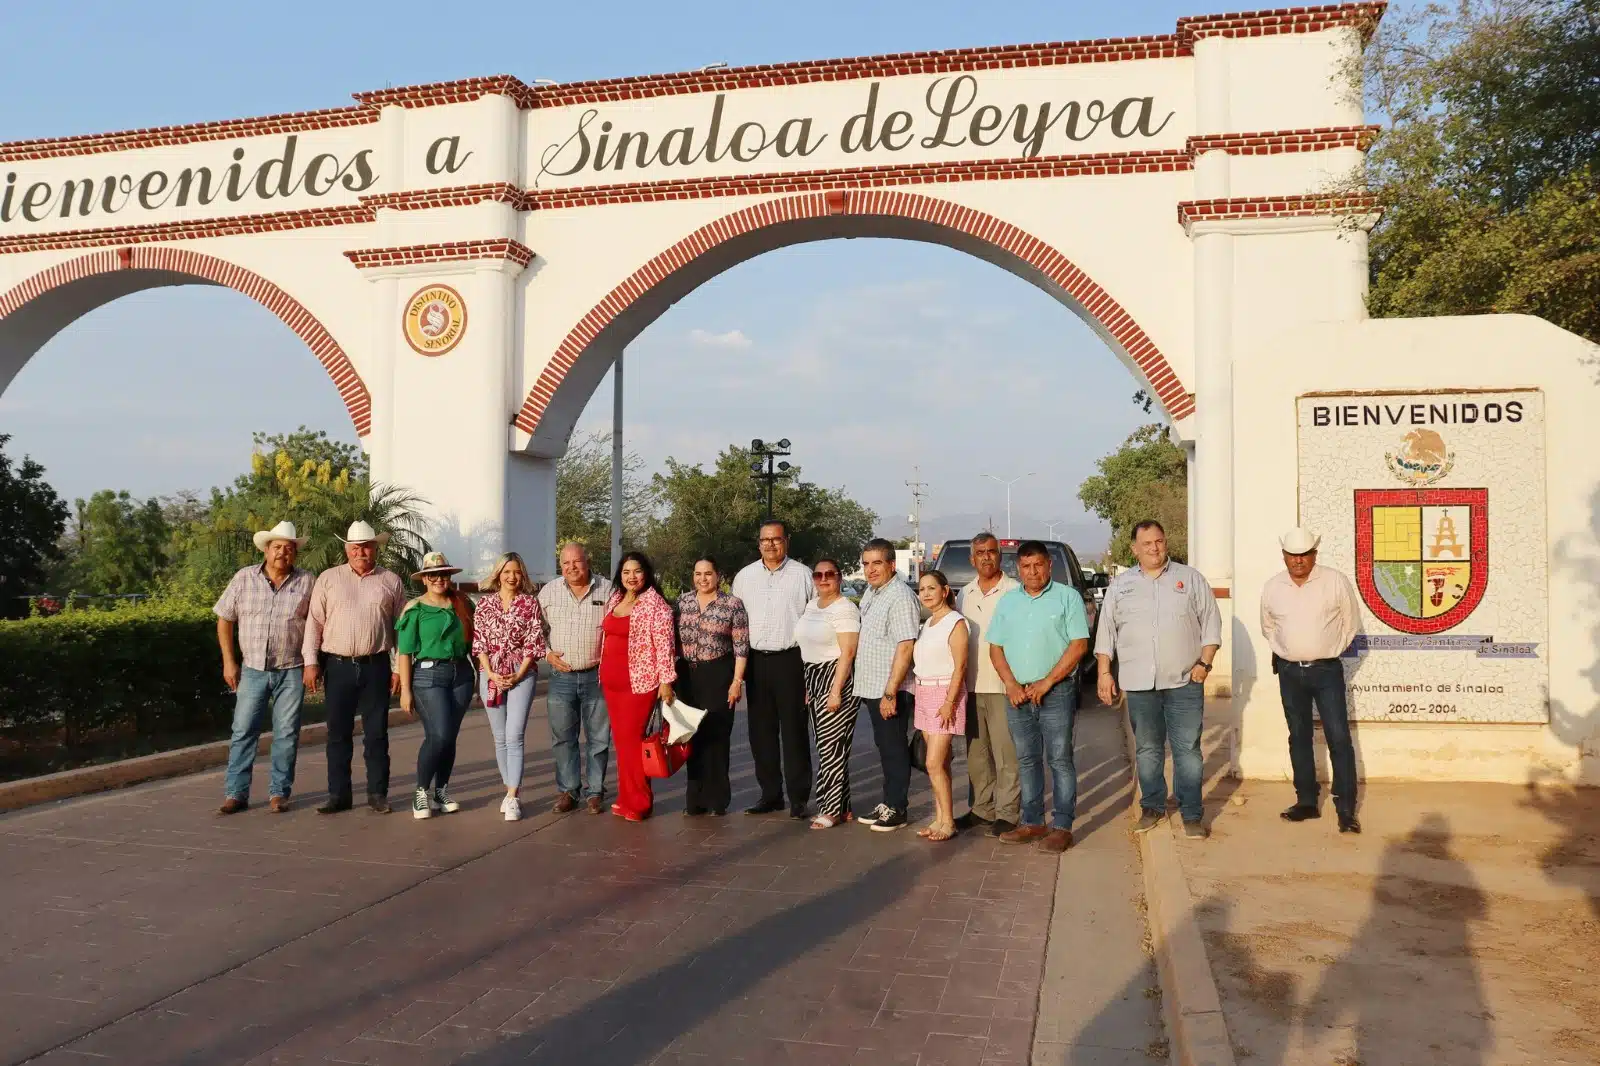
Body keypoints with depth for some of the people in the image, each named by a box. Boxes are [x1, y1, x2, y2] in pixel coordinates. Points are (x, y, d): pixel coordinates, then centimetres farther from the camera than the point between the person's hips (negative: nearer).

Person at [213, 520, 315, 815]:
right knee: (243, 731, 3)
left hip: (292, 672, -1)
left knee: (286, 734, 3)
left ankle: (279, 793, 13)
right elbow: (225, 619, 6)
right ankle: (236, 793, 11)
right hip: (253, 669, 1)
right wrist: (229, 661, 2)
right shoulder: (244, 578, 0)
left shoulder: (307, 582, -2)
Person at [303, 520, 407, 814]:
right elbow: (314, 622, 4)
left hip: (376, 667, 0)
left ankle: (377, 793, 14)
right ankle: (338, 794, 16)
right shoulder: (328, 579, 6)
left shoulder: (391, 581, 5)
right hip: (338, 666, 1)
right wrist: (311, 662, -3)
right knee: (338, 733, 7)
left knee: (376, 734, 5)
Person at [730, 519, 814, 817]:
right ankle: (770, 795, 19)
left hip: (790, 660, -4)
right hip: (756, 660, 4)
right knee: (761, 731, 9)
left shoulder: (802, 575, 1)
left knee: (793, 730, -1)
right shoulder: (744, 576, 10)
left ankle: (798, 798, 7)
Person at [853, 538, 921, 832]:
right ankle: (888, 803, 26)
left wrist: (890, 692, -24)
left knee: (895, 749, 1)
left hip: (891, 690, -9)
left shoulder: (900, 596, -17)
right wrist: (867, 687, 16)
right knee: (884, 747, 16)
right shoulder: (870, 593, 12)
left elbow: (905, 648, -22)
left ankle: (897, 809, 10)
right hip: (872, 687, 9)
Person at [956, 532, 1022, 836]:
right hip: (971, 685, 6)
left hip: (1003, 684, -6)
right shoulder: (964, 594, 13)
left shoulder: (1014, 591, -4)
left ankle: (1007, 813, 5)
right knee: (976, 752, 12)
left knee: (1006, 753, -2)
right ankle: (983, 808, 23)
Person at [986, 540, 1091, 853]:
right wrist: (1011, 685, -5)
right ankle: (1032, 823, 19)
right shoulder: (1008, 601, 12)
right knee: (1026, 760, 10)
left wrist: (1046, 682, -13)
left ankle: (1063, 827, 3)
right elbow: (995, 647, 10)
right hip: (1017, 695, 5)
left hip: (1056, 693, -4)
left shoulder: (1067, 597, -1)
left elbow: (1079, 644, -8)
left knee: (1060, 760, -3)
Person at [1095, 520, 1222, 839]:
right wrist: (1104, 673, 2)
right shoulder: (1120, 585, 8)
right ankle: (1153, 807, 24)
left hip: (1185, 681, -1)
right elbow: (1106, 632, 8)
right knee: (1147, 750, 10)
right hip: (1139, 682, 1)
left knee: (1188, 749, 1)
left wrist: (1204, 663, -5)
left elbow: (1210, 623, 4)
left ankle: (1192, 813, 10)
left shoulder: (1190, 578, 5)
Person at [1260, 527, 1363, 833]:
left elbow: (1350, 623, 3)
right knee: (1299, 737, 11)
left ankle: (1346, 809, 0)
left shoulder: (1336, 582, -7)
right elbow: (1268, 627, 17)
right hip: (1289, 672, 3)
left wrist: (1332, 650, 6)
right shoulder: (1273, 587, 1)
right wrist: (1285, 650, 12)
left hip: (1326, 670, -3)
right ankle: (1306, 802, 21)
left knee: (1339, 738, -6)